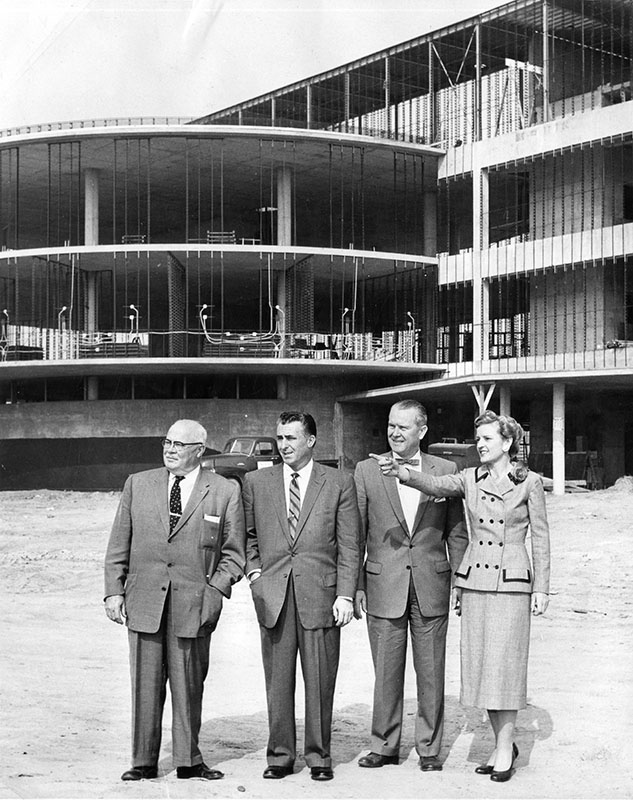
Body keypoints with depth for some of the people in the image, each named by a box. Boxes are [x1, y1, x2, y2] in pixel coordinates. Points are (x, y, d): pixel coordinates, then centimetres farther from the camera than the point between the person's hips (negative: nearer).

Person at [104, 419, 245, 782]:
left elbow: (234, 553, 4)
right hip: (143, 600, 2)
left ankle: (188, 760, 19)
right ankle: (144, 761, 15)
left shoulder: (225, 492, 2)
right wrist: (114, 590, 3)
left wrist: (215, 591, -8)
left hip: (193, 604, -1)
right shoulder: (138, 484, 9)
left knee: (189, 686, 6)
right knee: (145, 684, 5)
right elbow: (119, 544, 10)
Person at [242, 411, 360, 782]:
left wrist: (346, 595, -5)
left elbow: (349, 545, 2)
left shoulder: (339, 482, 3)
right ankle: (280, 754, 16)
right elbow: (248, 535, 18)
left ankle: (319, 755, 16)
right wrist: (254, 572, 3)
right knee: (278, 679, 5)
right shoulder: (257, 482, 9)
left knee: (320, 681, 4)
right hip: (273, 595, 2)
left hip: (320, 594, -2)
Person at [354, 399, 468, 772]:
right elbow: (356, 534, 4)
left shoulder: (446, 471, 3)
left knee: (431, 672, 6)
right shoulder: (367, 471, 3)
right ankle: (384, 745, 19)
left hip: (431, 586, 0)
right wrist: (355, 585, 0)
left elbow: (457, 532, 7)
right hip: (384, 586, 0)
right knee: (386, 672, 6)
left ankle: (429, 748, 18)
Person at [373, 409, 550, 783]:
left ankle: (505, 747, 7)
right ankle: (503, 745, 20)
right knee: (481, 664, 7)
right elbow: (435, 486, -13)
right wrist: (405, 473, -33)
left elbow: (540, 537, 0)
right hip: (474, 580, 4)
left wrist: (541, 588, -3)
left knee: (504, 663, -5)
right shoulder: (470, 479, 5)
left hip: (512, 582, -4)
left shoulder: (530, 482, -3)